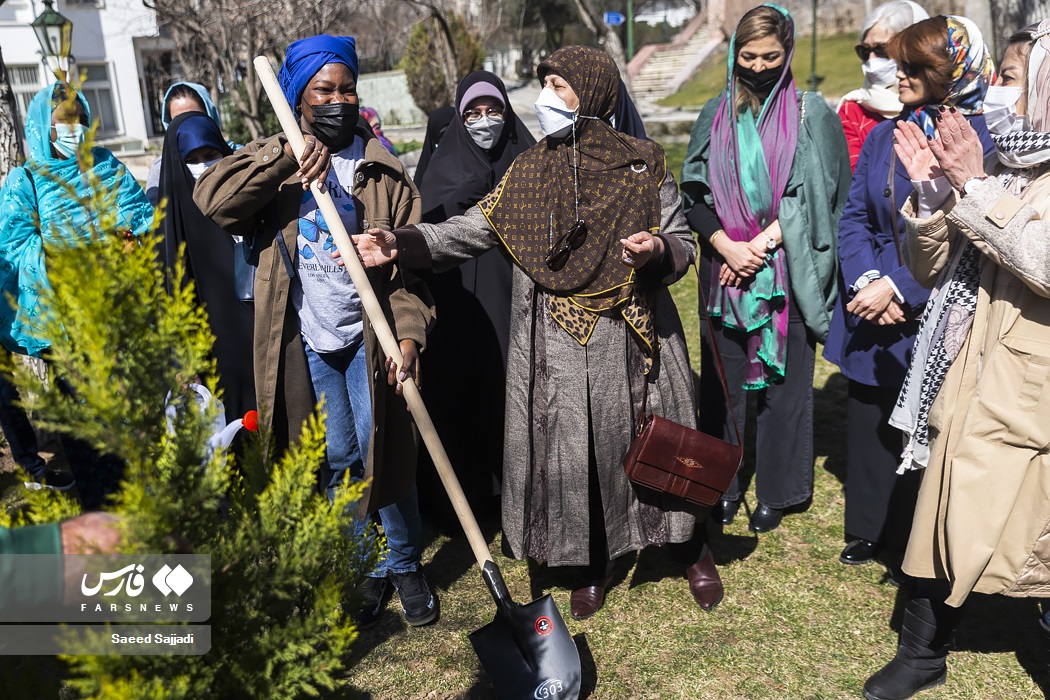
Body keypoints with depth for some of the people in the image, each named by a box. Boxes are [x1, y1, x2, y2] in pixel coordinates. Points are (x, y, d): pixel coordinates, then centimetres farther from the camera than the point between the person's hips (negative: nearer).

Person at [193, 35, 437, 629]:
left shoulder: (383, 170, 2)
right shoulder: (273, 162, 5)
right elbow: (211, 199, -15)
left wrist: (409, 335, -17)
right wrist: (289, 156, -23)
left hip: (368, 336, -1)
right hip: (306, 340, 1)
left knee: (384, 455, 2)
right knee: (337, 458, 8)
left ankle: (406, 565, 22)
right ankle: (365, 570, 26)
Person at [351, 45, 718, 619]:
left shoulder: (643, 163, 1)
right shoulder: (529, 170, 7)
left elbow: (683, 243, 4)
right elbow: (472, 228, 0)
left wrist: (658, 251, -19)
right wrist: (402, 244, -14)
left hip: (632, 335, -2)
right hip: (556, 342, 2)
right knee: (569, 450, 7)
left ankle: (690, 548, 32)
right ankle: (593, 565, 28)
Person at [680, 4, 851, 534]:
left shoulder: (811, 113, 1)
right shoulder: (718, 115, 8)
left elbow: (816, 194, -5)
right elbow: (694, 192, 3)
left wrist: (763, 242, -14)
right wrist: (726, 246, -10)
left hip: (787, 272, -2)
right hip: (726, 267, 2)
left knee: (782, 382, 4)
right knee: (725, 382, 7)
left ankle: (776, 491, 18)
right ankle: (724, 485, 21)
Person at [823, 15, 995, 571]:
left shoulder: (985, 143, -11)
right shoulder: (884, 136, 7)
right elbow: (854, 216, 3)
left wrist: (900, 289, -20)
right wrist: (867, 280, -13)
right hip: (870, 315, 5)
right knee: (868, 422, 15)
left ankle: (913, 550, 27)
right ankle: (868, 530, 34)